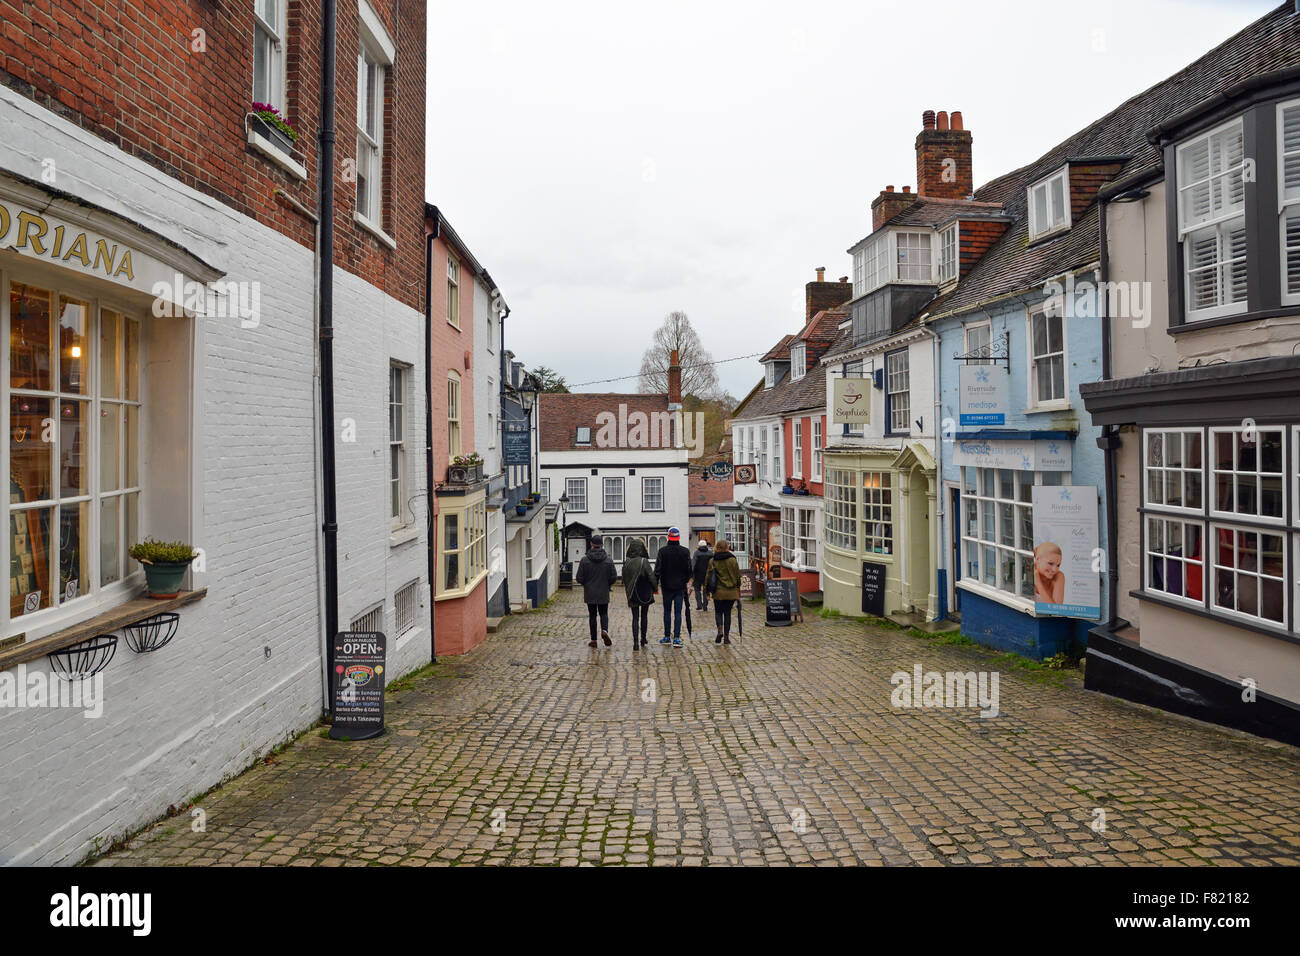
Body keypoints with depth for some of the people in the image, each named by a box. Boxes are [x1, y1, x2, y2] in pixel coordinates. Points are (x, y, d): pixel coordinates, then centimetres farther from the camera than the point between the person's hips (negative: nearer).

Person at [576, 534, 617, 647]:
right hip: (603, 593, 1)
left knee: (592, 615, 8)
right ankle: (604, 630, -13)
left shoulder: (584, 560, -9)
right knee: (604, 613, 13)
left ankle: (593, 639, 8)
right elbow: (614, 577, -5)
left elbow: (579, 578, -8)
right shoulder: (608, 559, -5)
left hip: (590, 594, 0)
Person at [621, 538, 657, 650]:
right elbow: (651, 577, -13)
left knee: (635, 618, 5)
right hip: (645, 594, -2)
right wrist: (655, 587, 4)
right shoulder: (644, 562, -16)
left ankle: (635, 642, -6)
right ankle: (643, 639, 24)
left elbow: (624, 578, 6)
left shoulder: (626, 562, -3)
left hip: (632, 594, 2)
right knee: (644, 616, 16)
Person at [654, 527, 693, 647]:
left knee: (667, 612, 11)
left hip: (666, 586, 0)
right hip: (680, 586, 0)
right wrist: (687, 581, 16)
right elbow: (689, 569, 2)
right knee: (678, 613, 1)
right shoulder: (685, 551, -4)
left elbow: (658, 569, -8)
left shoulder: (663, 551, -7)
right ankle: (676, 638, -4)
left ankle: (667, 637, 16)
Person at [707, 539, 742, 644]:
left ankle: (720, 629, -13)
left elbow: (708, 577, 0)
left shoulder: (712, 561, -3)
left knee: (718, 612, 13)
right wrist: (738, 589, 16)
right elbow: (738, 576, 2)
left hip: (718, 592, -1)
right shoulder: (733, 560, -3)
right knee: (727, 613, 10)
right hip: (731, 592, 1)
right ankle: (726, 636, 8)